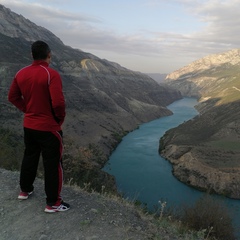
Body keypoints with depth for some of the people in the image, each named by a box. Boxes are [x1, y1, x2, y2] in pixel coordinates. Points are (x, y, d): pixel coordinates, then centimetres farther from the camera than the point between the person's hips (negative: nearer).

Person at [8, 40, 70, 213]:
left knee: (29, 157, 24)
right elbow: (58, 102, -27)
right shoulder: (51, 74, -21)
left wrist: (27, 109, 14)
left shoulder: (21, 73, 1)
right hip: (49, 127, -7)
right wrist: (60, 118, -8)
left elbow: (13, 97, 10)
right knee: (53, 163, 4)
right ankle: (53, 203, 14)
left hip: (28, 125, 7)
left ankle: (25, 190, 41)